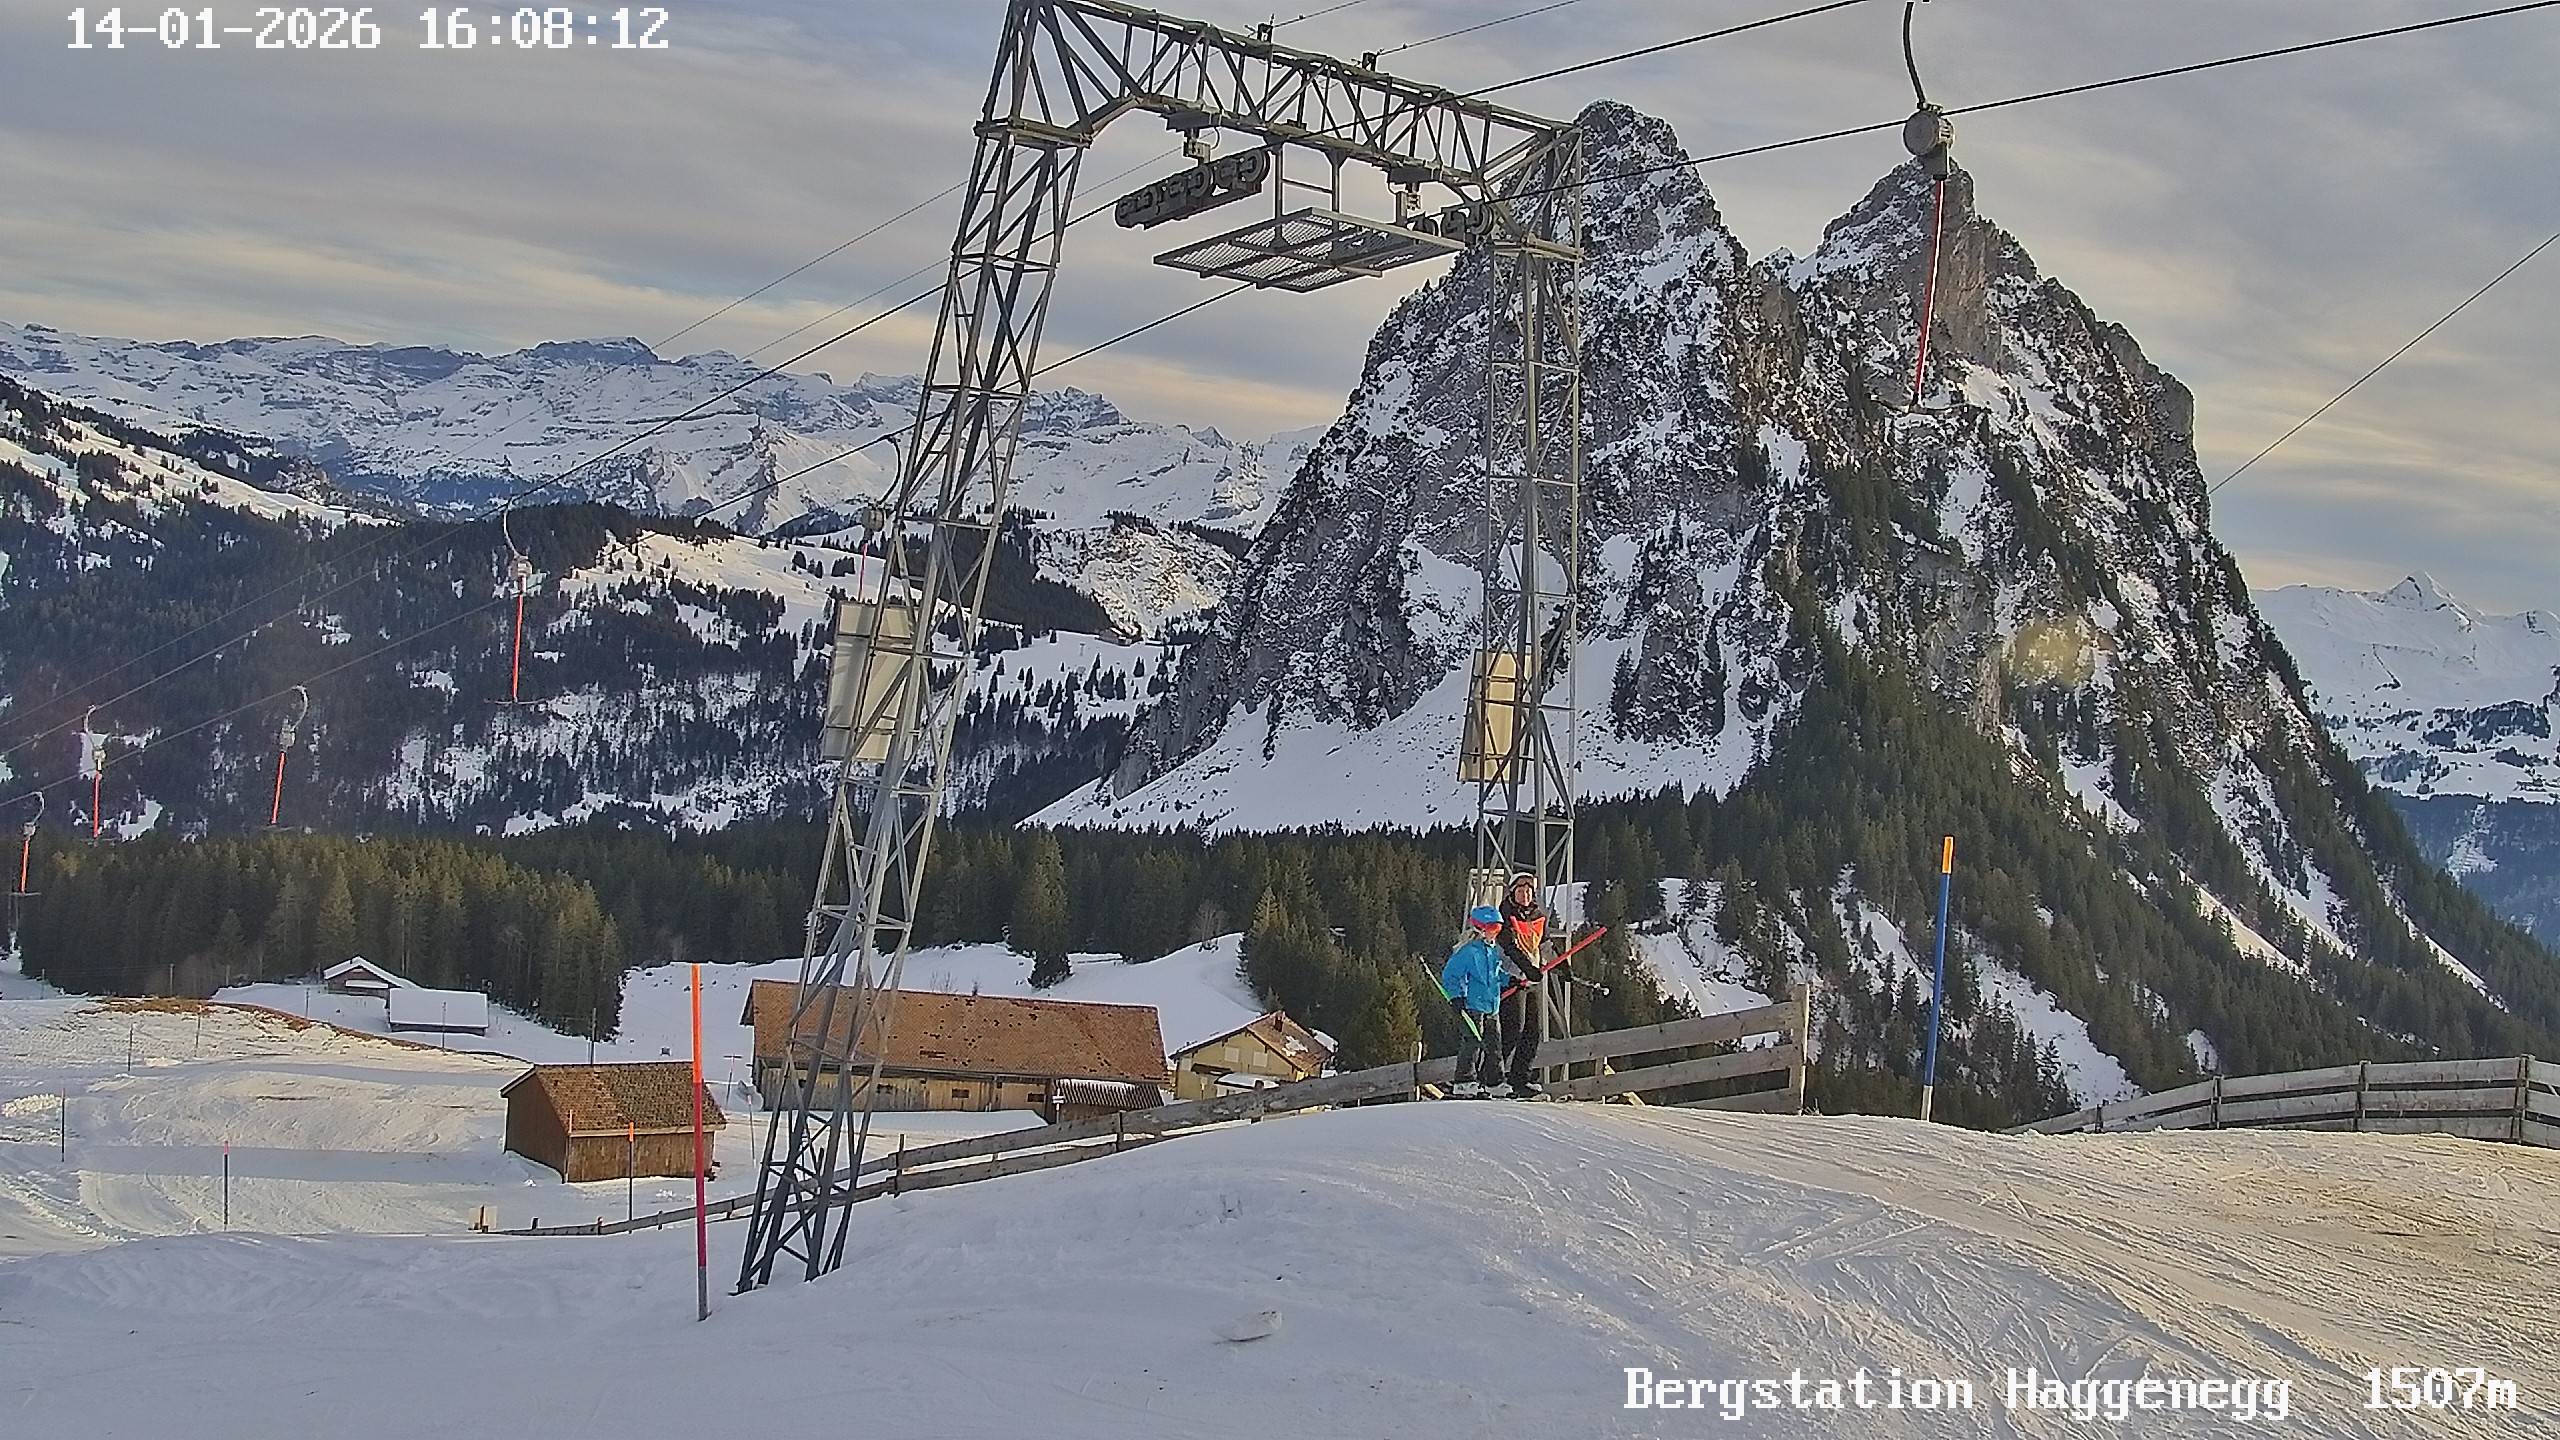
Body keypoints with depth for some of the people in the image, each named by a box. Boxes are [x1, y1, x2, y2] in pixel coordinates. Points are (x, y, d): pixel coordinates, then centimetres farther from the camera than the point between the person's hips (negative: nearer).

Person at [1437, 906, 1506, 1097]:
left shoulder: (1493, 952, 16)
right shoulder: (1467, 952, -9)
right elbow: (1449, 975, -10)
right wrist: (1456, 996, -17)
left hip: (1492, 1007, 8)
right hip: (1472, 1005, -8)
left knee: (1494, 1044, 8)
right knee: (1472, 1042, -13)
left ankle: (1495, 1080, 15)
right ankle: (1465, 1082, -11)